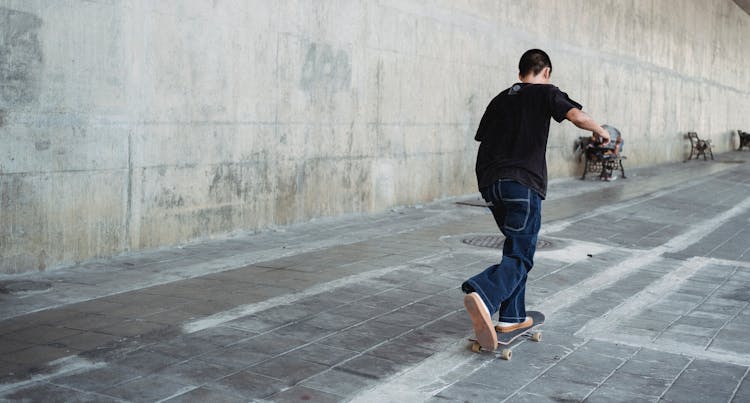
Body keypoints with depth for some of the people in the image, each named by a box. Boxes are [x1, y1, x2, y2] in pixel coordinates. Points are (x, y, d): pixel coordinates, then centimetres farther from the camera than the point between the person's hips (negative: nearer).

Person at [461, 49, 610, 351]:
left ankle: (512, 317, 19)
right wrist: (600, 132, 8)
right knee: (520, 255, -6)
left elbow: (483, 138, 22)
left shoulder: (500, 99, 23)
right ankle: (482, 294, -34)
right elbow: (577, 116, -10)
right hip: (523, 183, -6)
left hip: (490, 182, 6)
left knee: (516, 245, 21)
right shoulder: (545, 93, 6)